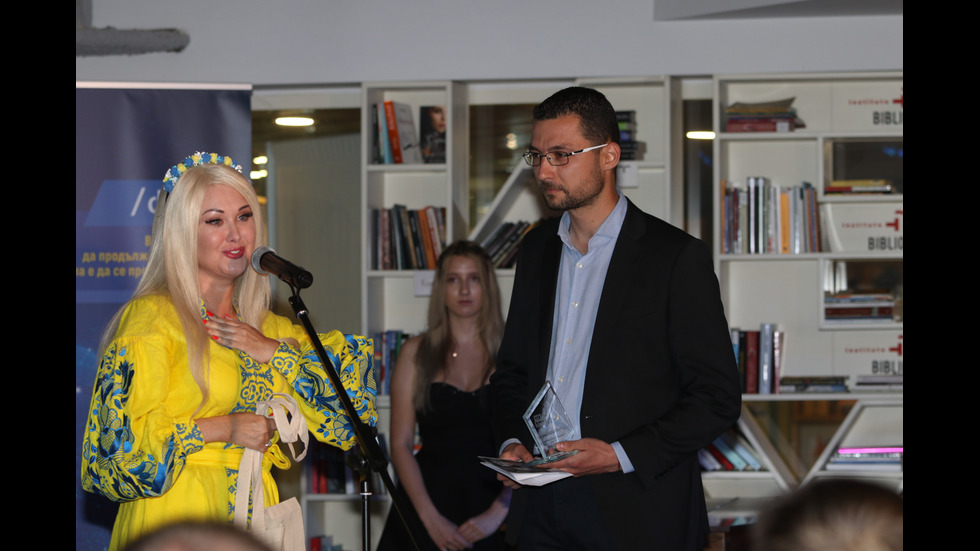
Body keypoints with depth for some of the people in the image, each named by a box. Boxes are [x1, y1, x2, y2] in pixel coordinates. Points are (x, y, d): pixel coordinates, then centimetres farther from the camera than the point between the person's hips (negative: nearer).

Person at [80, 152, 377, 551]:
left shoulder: (269, 327, 14)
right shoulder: (151, 317, -5)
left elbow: (354, 393, 7)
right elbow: (118, 437, -11)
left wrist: (274, 352, -3)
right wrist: (221, 429, -12)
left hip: (253, 518, 5)